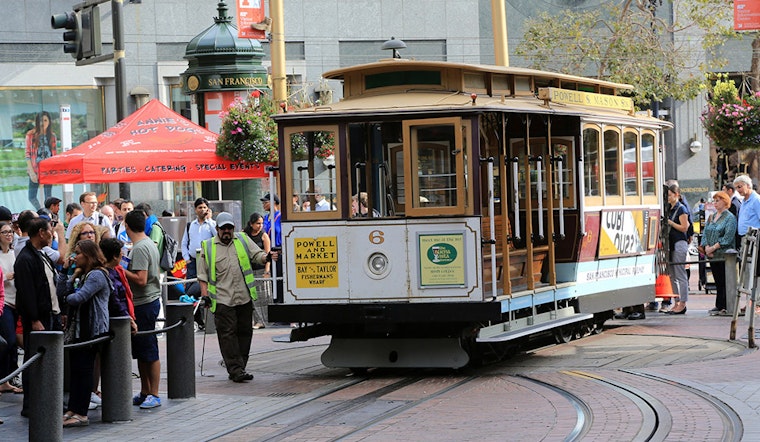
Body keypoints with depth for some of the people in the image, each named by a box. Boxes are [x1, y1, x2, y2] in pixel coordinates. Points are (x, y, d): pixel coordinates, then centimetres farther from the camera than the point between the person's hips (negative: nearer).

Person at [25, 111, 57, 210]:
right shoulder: (31, 135, 0)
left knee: (48, 197, 1)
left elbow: (54, 154, 12)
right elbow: (27, 153, -2)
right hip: (35, 170, -2)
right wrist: (31, 171, -10)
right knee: (32, 197, -4)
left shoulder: (52, 136, 9)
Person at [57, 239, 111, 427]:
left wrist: (67, 298, -1)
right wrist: (64, 270, 3)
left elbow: (79, 297, -22)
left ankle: (81, 414, -4)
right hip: (78, 329, 9)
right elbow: (61, 292, 10)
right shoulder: (80, 274, 17)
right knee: (75, 369, 8)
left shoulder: (97, 275, -13)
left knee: (84, 370, -6)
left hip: (92, 330, -9)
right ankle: (72, 410, 12)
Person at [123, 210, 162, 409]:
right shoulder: (150, 244, 14)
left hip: (144, 304, -10)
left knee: (149, 351, -5)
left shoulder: (140, 248, -17)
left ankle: (153, 395, -2)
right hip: (150, 301, 10)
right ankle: (145, 393, 19)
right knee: (141, 351, 13)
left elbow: (141, 279, -23)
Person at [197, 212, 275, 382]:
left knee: (245, 331, 5)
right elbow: (203, 274, 6)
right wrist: (205, 294, -3)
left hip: (244, 298, 3)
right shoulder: (208, 247, 6)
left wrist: (267, 257, -14)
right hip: (222, 299, -3)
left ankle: (239, 368, 14)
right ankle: (236, 370, -9)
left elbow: (257, 255, 8)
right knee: (228, 334, -8)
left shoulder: (243, 240, 13)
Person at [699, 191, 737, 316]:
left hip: (724, 255, -7)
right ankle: (719, 306, 11)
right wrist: (706, 247, -4)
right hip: (712, 256, 7)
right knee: (717, 282, 8)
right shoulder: (711, 217, 17)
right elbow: (705, 233, 14)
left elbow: (728, 238, -14)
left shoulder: (730, 218, -5)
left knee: (724, 281, -7)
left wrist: (713, 248, -15)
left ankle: (722, 306, -6)